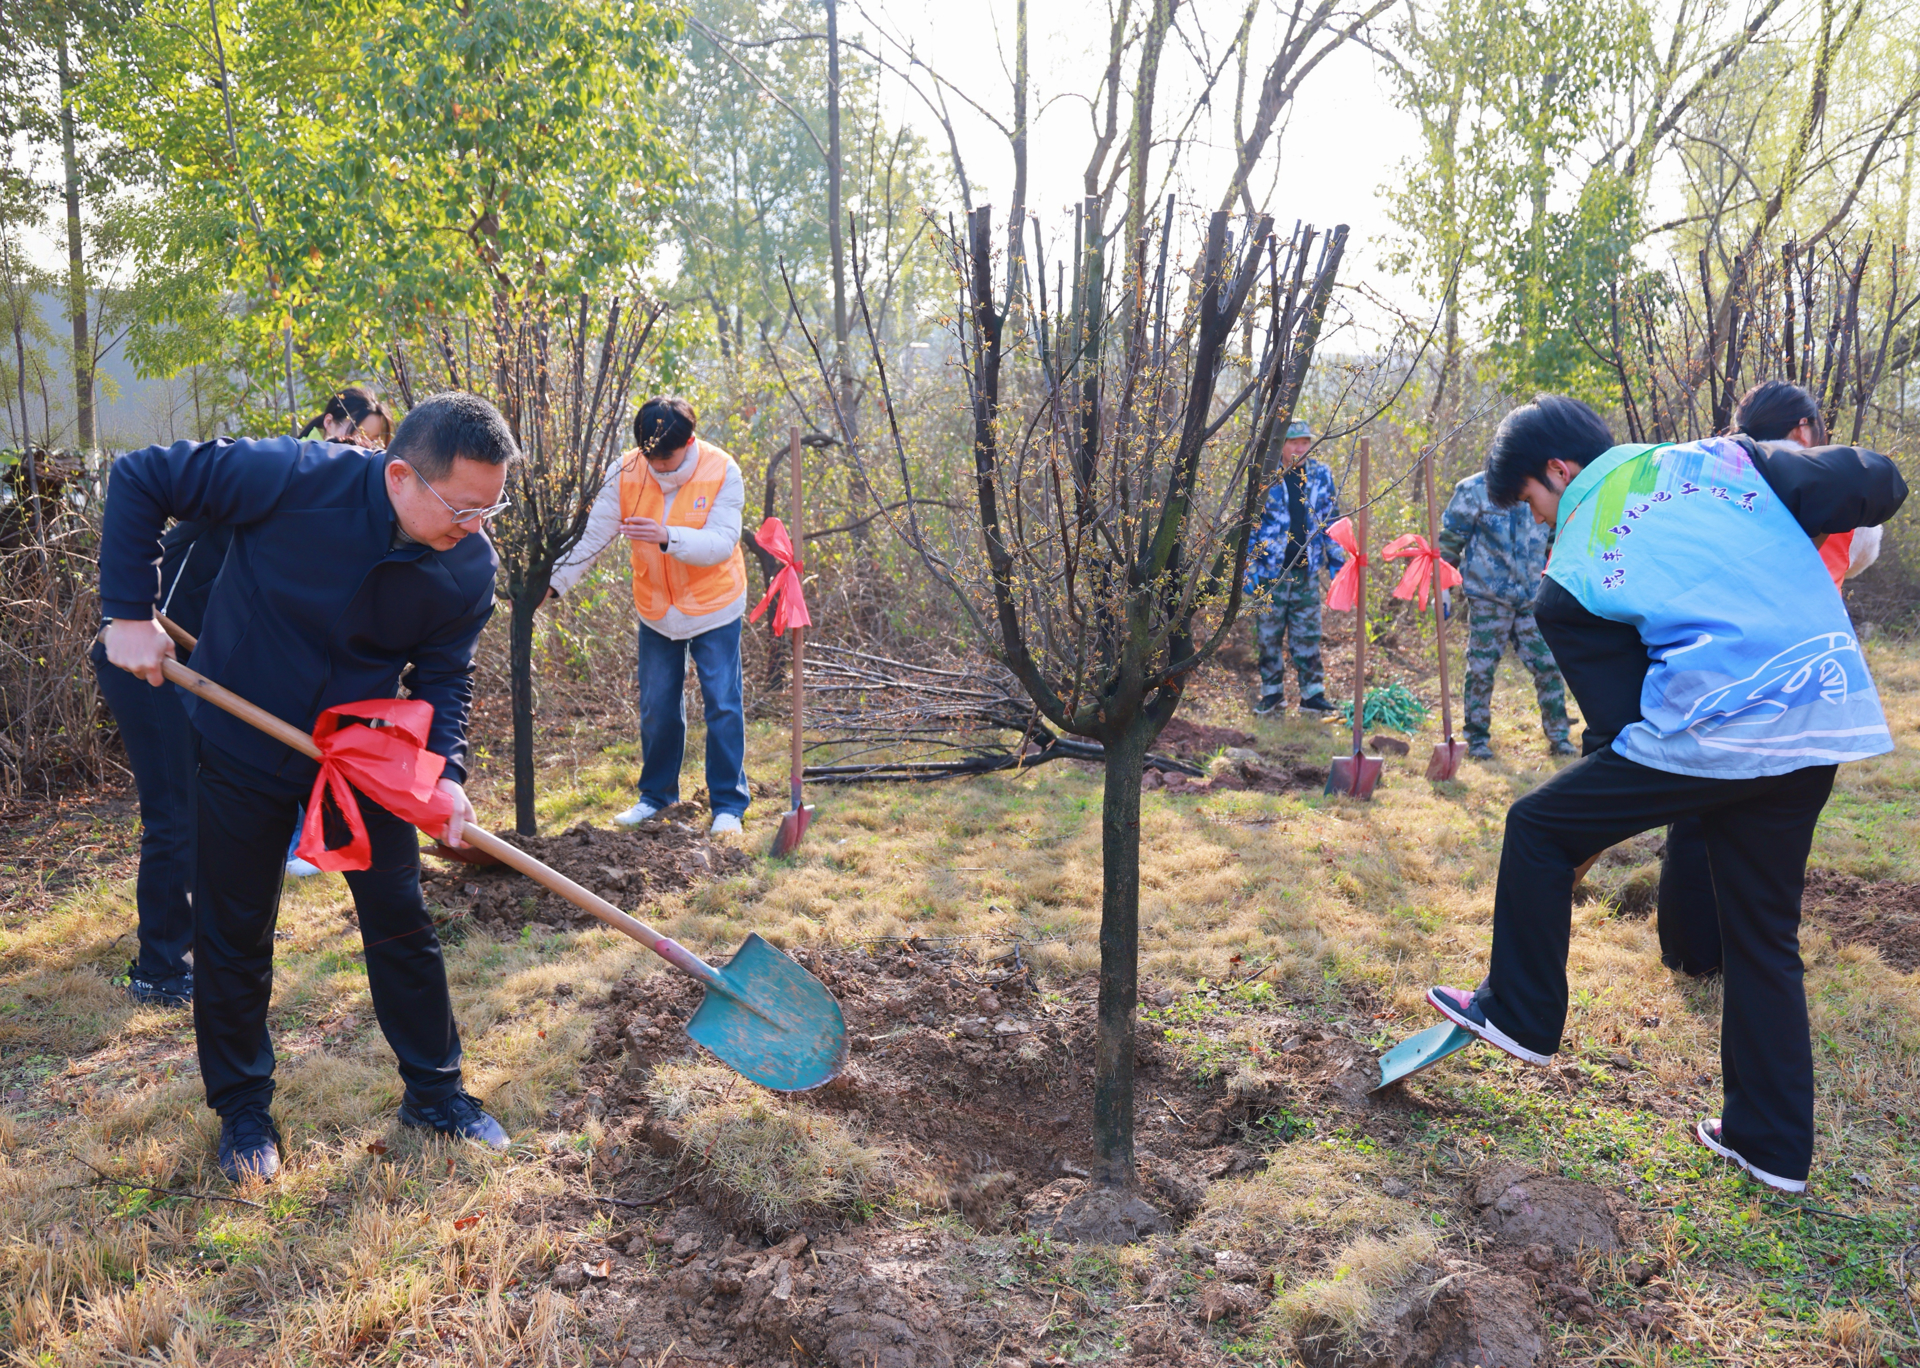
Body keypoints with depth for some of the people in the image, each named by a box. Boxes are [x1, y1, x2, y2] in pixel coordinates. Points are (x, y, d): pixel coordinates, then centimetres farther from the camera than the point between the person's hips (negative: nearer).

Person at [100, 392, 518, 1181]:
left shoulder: (470, 566, -17)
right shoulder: (296, 478, -29)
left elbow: (444, 674, -7)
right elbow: (140, 478, -18)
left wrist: (446, 772, -23)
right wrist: (130, 612, -19)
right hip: (243, 746, -2)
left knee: (400, 922, 7)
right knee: (233, 936, 8)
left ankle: (435, 1092, 24)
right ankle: (242, 1110, 28)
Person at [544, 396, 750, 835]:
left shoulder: (721, 473, -18)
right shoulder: (625, 472, -11)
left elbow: (722, 543, -26)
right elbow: (593, 535, -14)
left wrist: (667, 537, -42)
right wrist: (555, 582, -26)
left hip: (713, 607, -3)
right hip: (656, 611, 3)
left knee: (723, 705, -1)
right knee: (657, 707, 11)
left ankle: (728, 804, 11)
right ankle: (657, 794, 29)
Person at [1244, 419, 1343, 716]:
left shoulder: (1321, 476, 5)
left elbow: (1332, 521, 12)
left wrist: (1336, 560, 8)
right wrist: (1249, 567, -6)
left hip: (1307, 572, 2)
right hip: (1270, 572, -2)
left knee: (1307, 636, 6)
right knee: (1268, 636, 6)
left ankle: (1312, 694, 13)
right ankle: (1272, 693, 18)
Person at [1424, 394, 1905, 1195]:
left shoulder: (1570, 578, 1)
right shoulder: (1718, 458, 10)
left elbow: (1620, 716, 1)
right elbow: (1875, 487, 7)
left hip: (1714, 731, -6)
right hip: (1831, 719, 6)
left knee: (1540, 829, 14)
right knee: (1764, 935, 19)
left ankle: (1520, 1014, 24)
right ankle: (1774, 1141, 29)